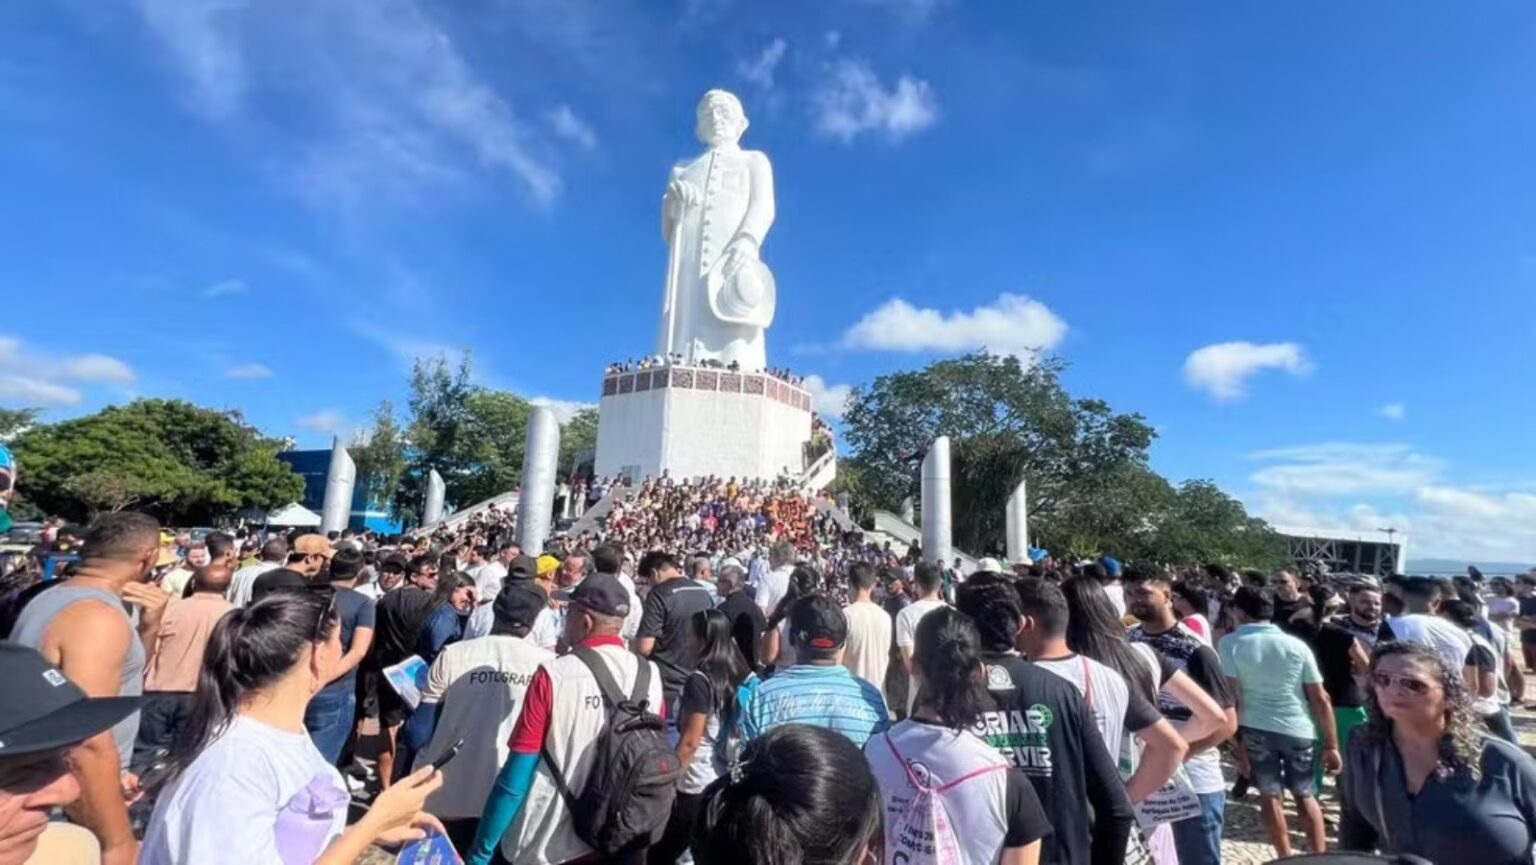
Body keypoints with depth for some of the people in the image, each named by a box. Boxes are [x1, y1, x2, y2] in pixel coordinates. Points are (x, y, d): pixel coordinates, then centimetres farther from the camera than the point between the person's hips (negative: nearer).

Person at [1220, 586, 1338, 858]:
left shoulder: (1230, 643, -7)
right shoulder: (1297, 645, 2)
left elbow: (1231, 696, -11)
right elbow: (1320, 698, 0)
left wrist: (1236, 740, -5)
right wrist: (1331, 744, 8)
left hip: (1256, 730, -3)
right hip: (1298, 730, 3)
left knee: (1270, 795, 12)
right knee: (1306, 795, 21)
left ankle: (1286, 859, 20)